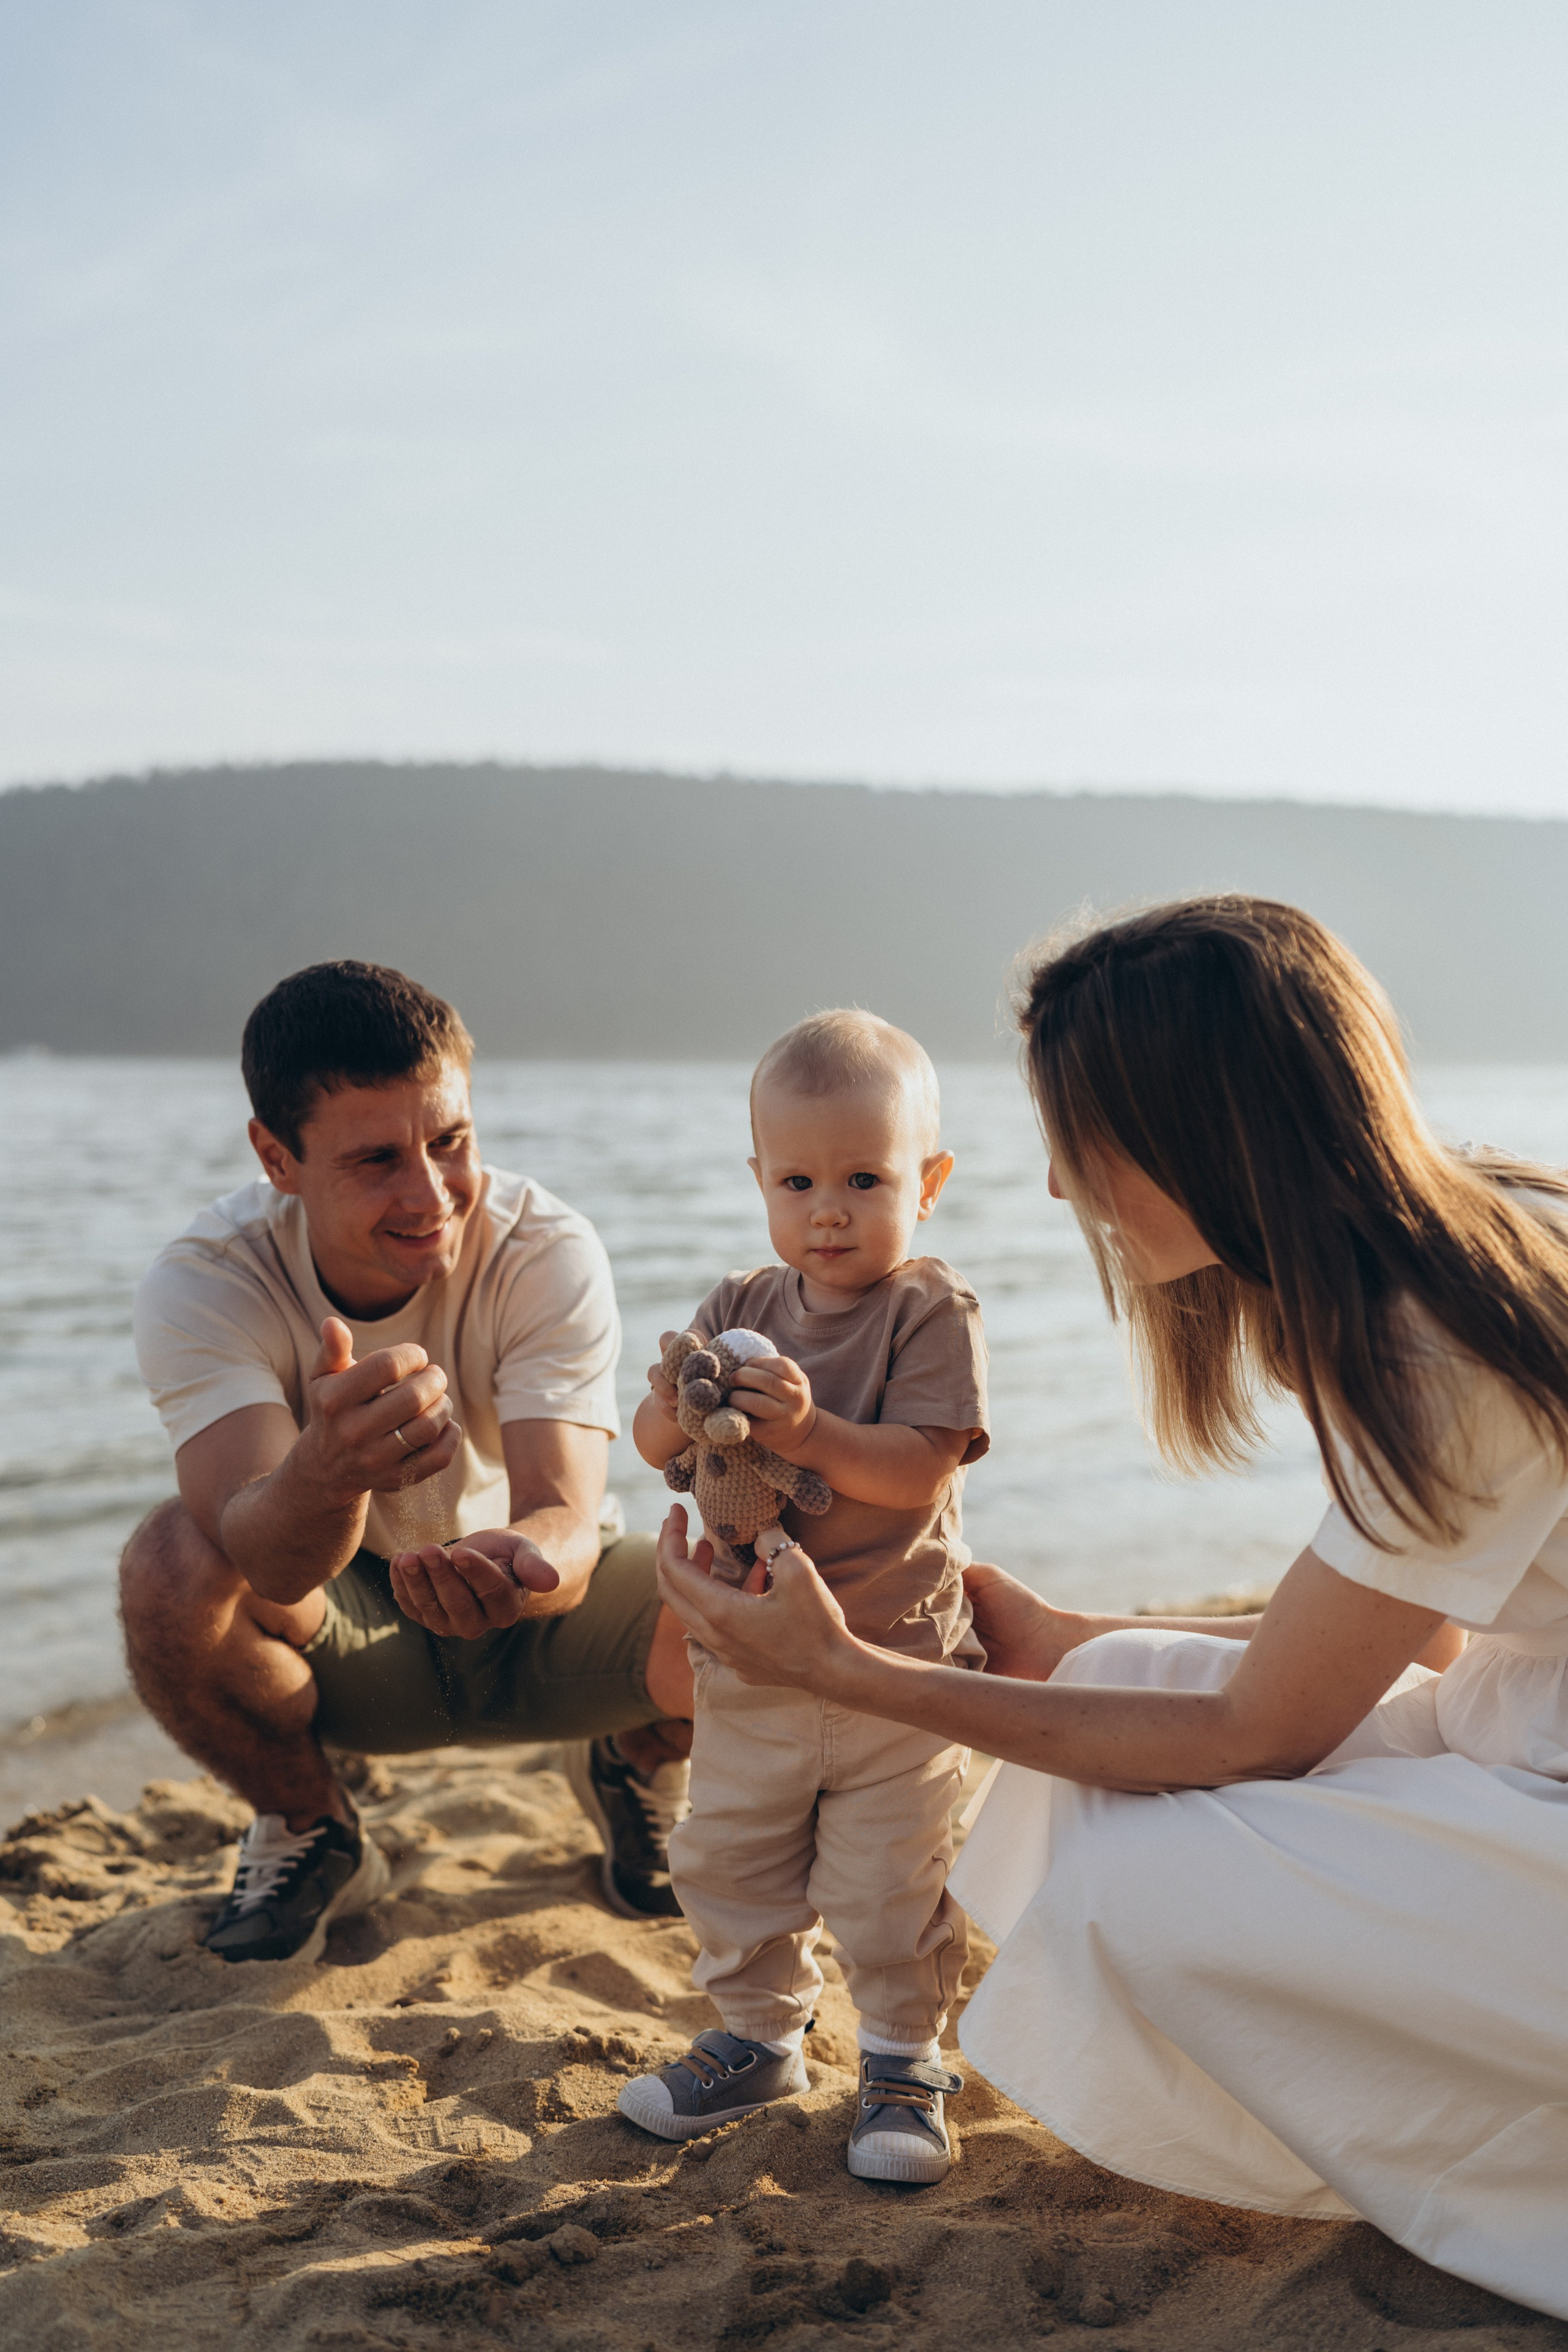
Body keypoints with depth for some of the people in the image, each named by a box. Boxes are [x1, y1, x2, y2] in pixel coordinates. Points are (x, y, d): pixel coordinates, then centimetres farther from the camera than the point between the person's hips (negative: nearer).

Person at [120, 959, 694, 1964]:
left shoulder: (549, 1253, -23)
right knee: (172, 1563, -32)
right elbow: (265, 1563, -39)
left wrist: (521, 1564, -59)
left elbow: (567, 1520, -34)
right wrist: (327, 1470, -64)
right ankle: (312, 1833, 0)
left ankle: (631, 1766, 11)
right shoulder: (205, 1285, -24)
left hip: (532, 1622, 1)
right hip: (342, 1636, 0)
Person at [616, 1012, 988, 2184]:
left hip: (896, 1659, -5)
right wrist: (677, 1408, -25)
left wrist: (805, 1427, -35)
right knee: (728, 1862, 16)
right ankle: (760, 2039, 36)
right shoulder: (742, 1307, 3)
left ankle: (905, 2064, 24)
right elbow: (654, 1444, -2)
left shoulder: (935, 1310, -12)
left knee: (889, 1886, 3)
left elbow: (919, 1467, -22)